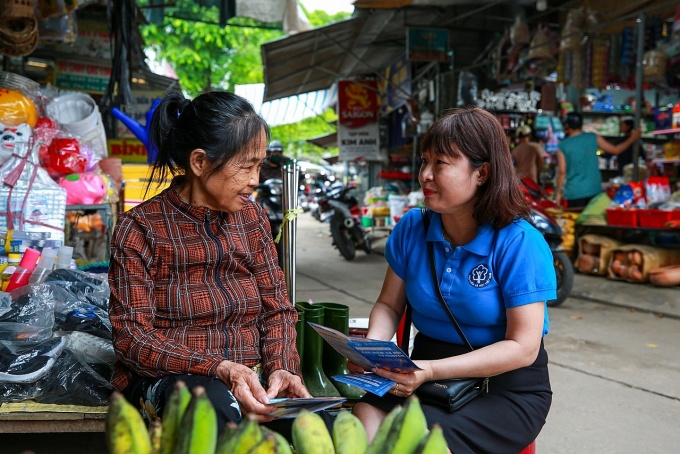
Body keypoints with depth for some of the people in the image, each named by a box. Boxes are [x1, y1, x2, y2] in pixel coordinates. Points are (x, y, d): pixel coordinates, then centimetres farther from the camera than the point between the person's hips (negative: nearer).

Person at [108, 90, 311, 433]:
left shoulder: (251, 217, 10)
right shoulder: (141, 228, -4)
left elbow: (277, 308, 11)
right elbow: (132, 336, -10)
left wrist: (282, 367, -10)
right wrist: (219, 369, -23)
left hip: (252, 378, 4)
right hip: (174, 377, -3)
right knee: (215, 405, -38)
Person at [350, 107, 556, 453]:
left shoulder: (520, 243, -15)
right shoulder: (411, 229, 0)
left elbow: (523, 347, -17)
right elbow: (388, 306, 8)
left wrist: (432, 371, -27)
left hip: (507, 388, -4)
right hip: (427, 375, 4)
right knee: (365, 419, -25)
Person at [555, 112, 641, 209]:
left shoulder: (563, 146, -5)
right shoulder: (593, 138, 1)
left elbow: (562, 171, -7)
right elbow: (615, 150, 7)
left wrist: (558, 193, 1)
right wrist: (632, 138, 21)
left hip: (574, 192, -2)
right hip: (594, 190, 2)